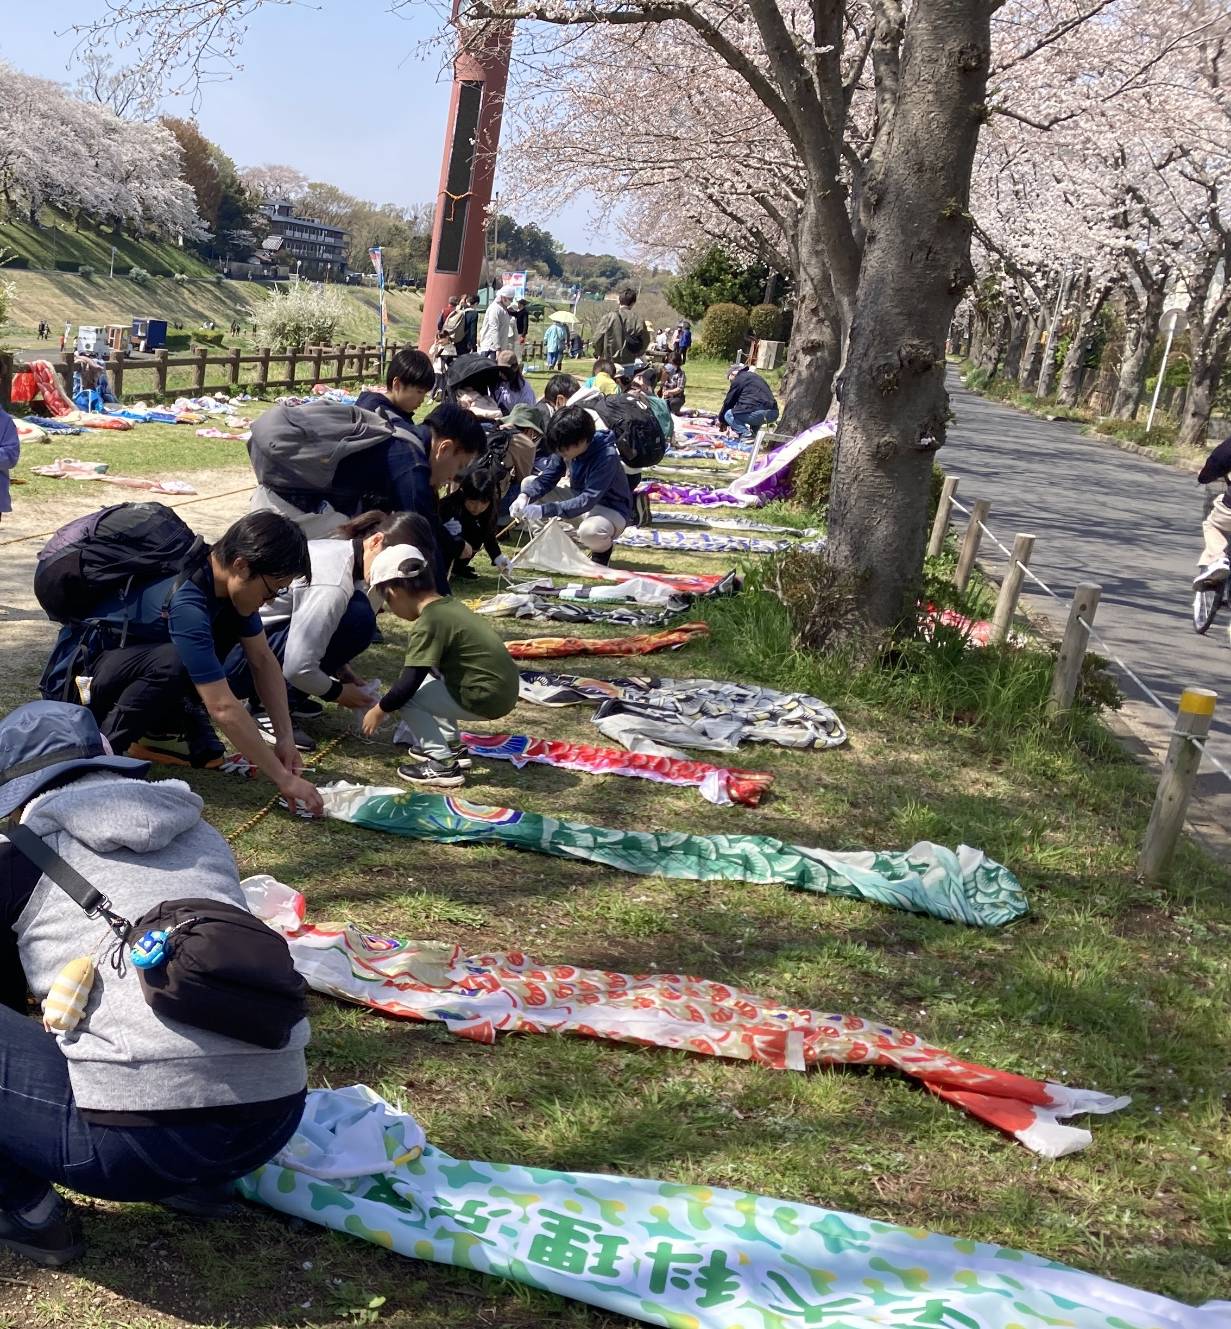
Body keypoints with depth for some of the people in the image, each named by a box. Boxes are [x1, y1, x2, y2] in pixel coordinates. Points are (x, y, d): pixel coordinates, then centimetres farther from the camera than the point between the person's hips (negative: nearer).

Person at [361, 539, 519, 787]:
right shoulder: (449, 605, 12)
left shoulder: (427, 624, -15)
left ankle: (443, 764, -6)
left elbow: (409, 683, -16)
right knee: (427, 678, 26)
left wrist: (380, 710, 0)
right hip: (502, 688, 9)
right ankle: (450, 745, 25)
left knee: (405, 697, -3)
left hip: (484, 698, -9)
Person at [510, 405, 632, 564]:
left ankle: (603, 548, -5)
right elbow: (547, 478, -5)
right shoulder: (566, 447, -11)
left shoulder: (606, 456, -30)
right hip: (580, 500, 7)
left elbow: (588, 501, -35)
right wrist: (525, 496, -26)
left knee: (590, 531, -42)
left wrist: (543, 510, -41)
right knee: (528, 483, -5)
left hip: (610, 510, -7)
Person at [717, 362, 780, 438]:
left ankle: (745, 434, -9)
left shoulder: (738, 380, 5)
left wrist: (721, 419, 24)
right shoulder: (756, 376, 29)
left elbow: (728, 401, 11)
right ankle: (754, 432, 16)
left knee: (728, 415, 10)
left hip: (757, 413, -8)